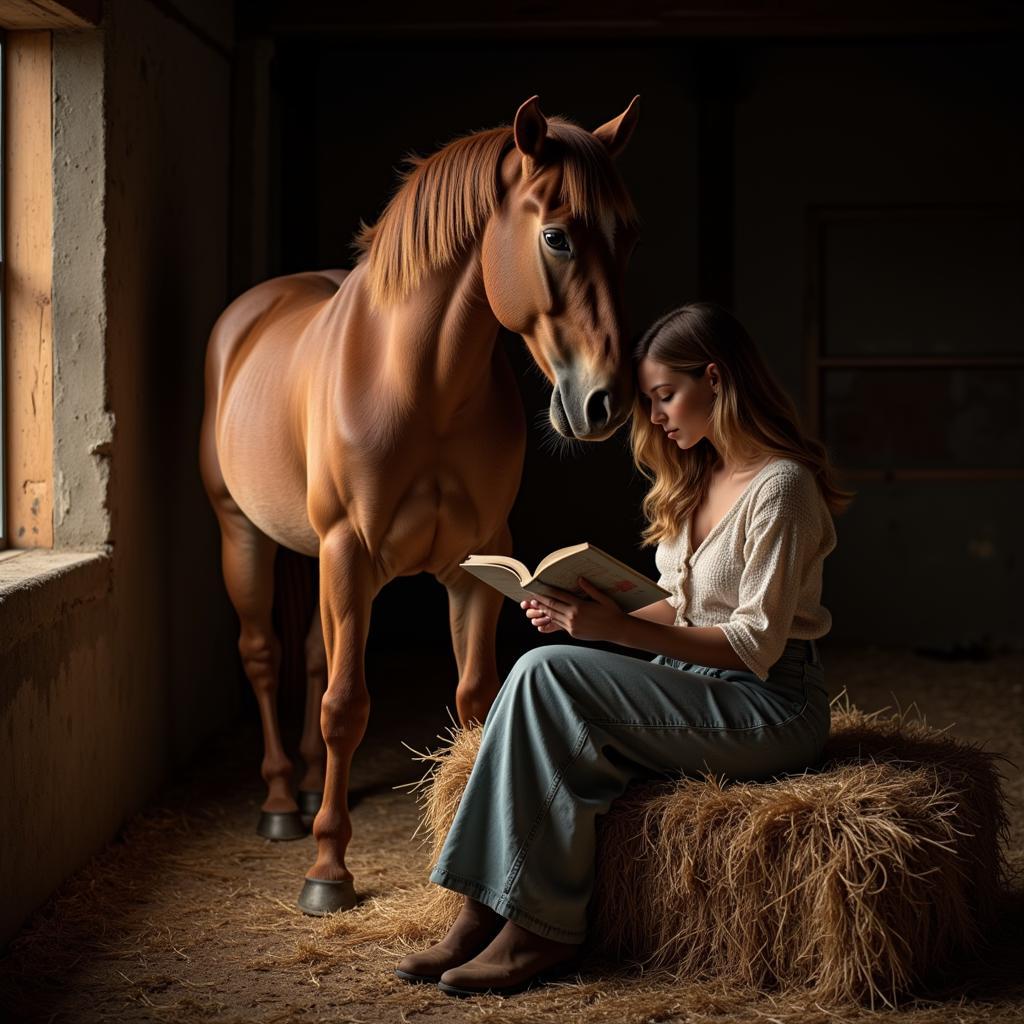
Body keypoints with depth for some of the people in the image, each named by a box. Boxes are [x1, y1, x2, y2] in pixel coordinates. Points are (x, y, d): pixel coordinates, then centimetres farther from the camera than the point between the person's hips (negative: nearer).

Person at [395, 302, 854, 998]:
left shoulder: (781, 487, -15)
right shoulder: (698, 478, 14)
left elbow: (756, 645, -19)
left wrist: (620, 628, -26)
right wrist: (590, 617, -1)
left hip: (770, 709, -8)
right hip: (697, 687, 8)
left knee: (546, 674, -23)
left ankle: (542, 929, -19)